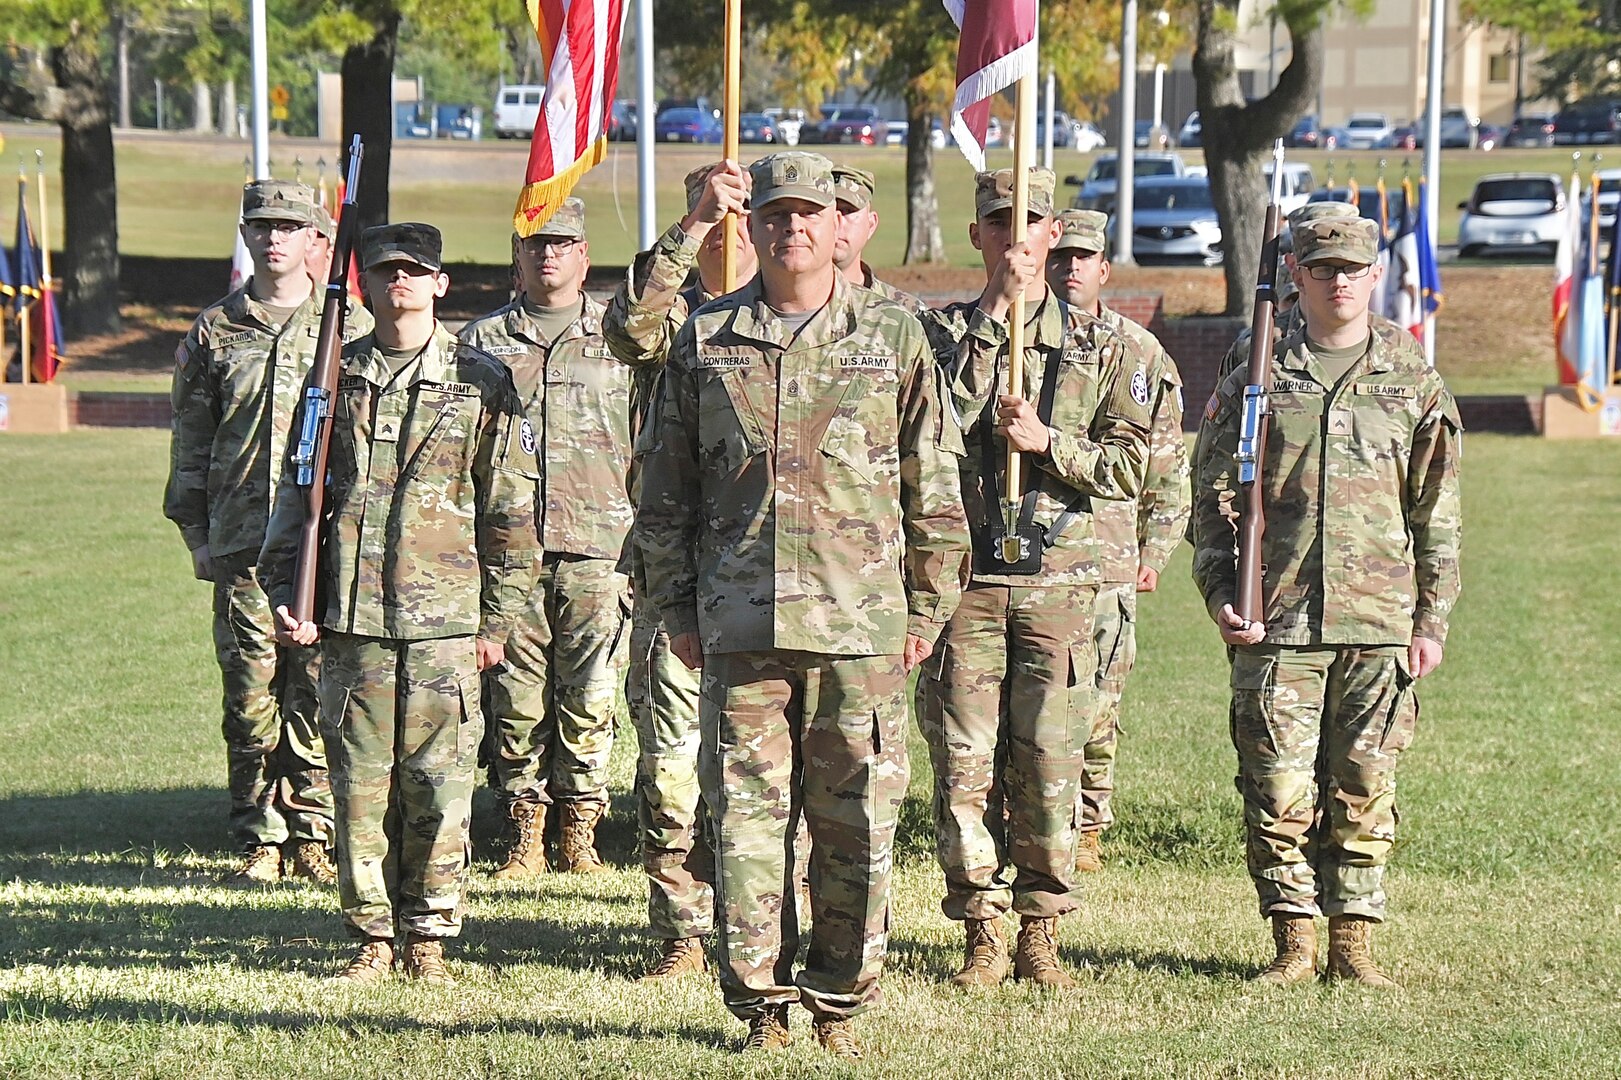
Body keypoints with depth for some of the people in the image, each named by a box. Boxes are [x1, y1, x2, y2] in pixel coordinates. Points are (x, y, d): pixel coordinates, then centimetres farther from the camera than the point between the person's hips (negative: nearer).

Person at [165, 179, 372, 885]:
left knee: (317, 690, -2)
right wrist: (196, 534, 8)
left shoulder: (352, 326, 9)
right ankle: (259, 839, 8)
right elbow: (190, 439, 14)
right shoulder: (214, 331, 12)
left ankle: (313, 834, 7)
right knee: (251, 695, 1)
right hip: (242, 541, 1)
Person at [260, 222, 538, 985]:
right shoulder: (337, 378, 10)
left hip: (444, 624, -2)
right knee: (359, 785, 4)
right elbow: (297, 494, 14)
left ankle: (428, 937, 11)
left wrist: (496, 620, 4)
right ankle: (371, 937, 14)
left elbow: (511, 513, 6)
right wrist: (285, 594, 4)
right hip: (350, 619, 2)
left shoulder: (481, 382, 4)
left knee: (439, 787, -1)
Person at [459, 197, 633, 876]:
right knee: (515, 696, 0)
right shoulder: (481, 342, 13)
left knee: (589, 696, -1)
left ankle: (580, 833, 9)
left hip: (597, 547, -1)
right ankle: (524, 835, 9)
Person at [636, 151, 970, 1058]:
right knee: (746, 817, 2)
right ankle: (761, 1004, 12)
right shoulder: (706, 341, 9)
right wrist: (677, 607, 9)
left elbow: (934, 486, 9)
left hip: (860, 625, -1)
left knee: (858, 824, 2)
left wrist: (928, 607, 5)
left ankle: (841, 1002, 14)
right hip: (739, 626, 1)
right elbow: (667, 490, 14)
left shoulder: (893, 335, 6)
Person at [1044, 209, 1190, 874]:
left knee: (1097, 701, 1)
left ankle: (1087, 829, 13)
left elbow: (1165, 464, 13)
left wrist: (1155, 550, 9)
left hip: (1107, 557, 0)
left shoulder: (1140, 352, 9)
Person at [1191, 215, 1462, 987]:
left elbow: (1437, 515, 9)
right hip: (1276, 624, -1)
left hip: (1380, 623, 1)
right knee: (1279, 791, -1)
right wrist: (1220, 595, -5)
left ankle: (1354, 943, 13)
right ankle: (1293, 942, 9)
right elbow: (1215, 498, 7)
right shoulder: (1257, 380, 6)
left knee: (1365, 791, 4)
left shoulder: (1414, 384, 8)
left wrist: (1432, 620, 3)